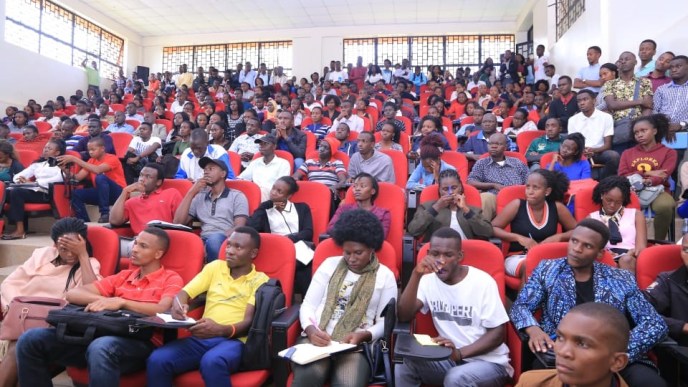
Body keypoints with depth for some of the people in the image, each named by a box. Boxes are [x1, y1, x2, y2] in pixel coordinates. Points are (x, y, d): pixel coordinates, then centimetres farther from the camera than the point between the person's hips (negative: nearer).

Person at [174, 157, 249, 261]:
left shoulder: (237, 196, 11)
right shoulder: (199, 197, 25)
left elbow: (239, 228, -2)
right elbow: (178, 222, 12)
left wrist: (219, 240, -19)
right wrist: (192, 192, 9)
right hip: (203, 241, 3)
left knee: (215, 239, -39)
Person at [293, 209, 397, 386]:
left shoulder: (385, 275, 9)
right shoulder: (330, 264, 12)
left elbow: (385, 321, 6)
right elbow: (308, 305, 9)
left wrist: (364, 335, -14)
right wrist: (311, 330, -13)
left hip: (356, 345, 0)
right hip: (317, 338, 1)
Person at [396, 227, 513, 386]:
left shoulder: (483, 282, -12)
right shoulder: (428, 280, -1)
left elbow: (497, 333, -12)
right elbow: (404, 317, -12)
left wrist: (460, 353, -27)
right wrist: (416, 275, -24)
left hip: (489, 362, -3)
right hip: (449, 358, 4)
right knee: (404, 363, -21)